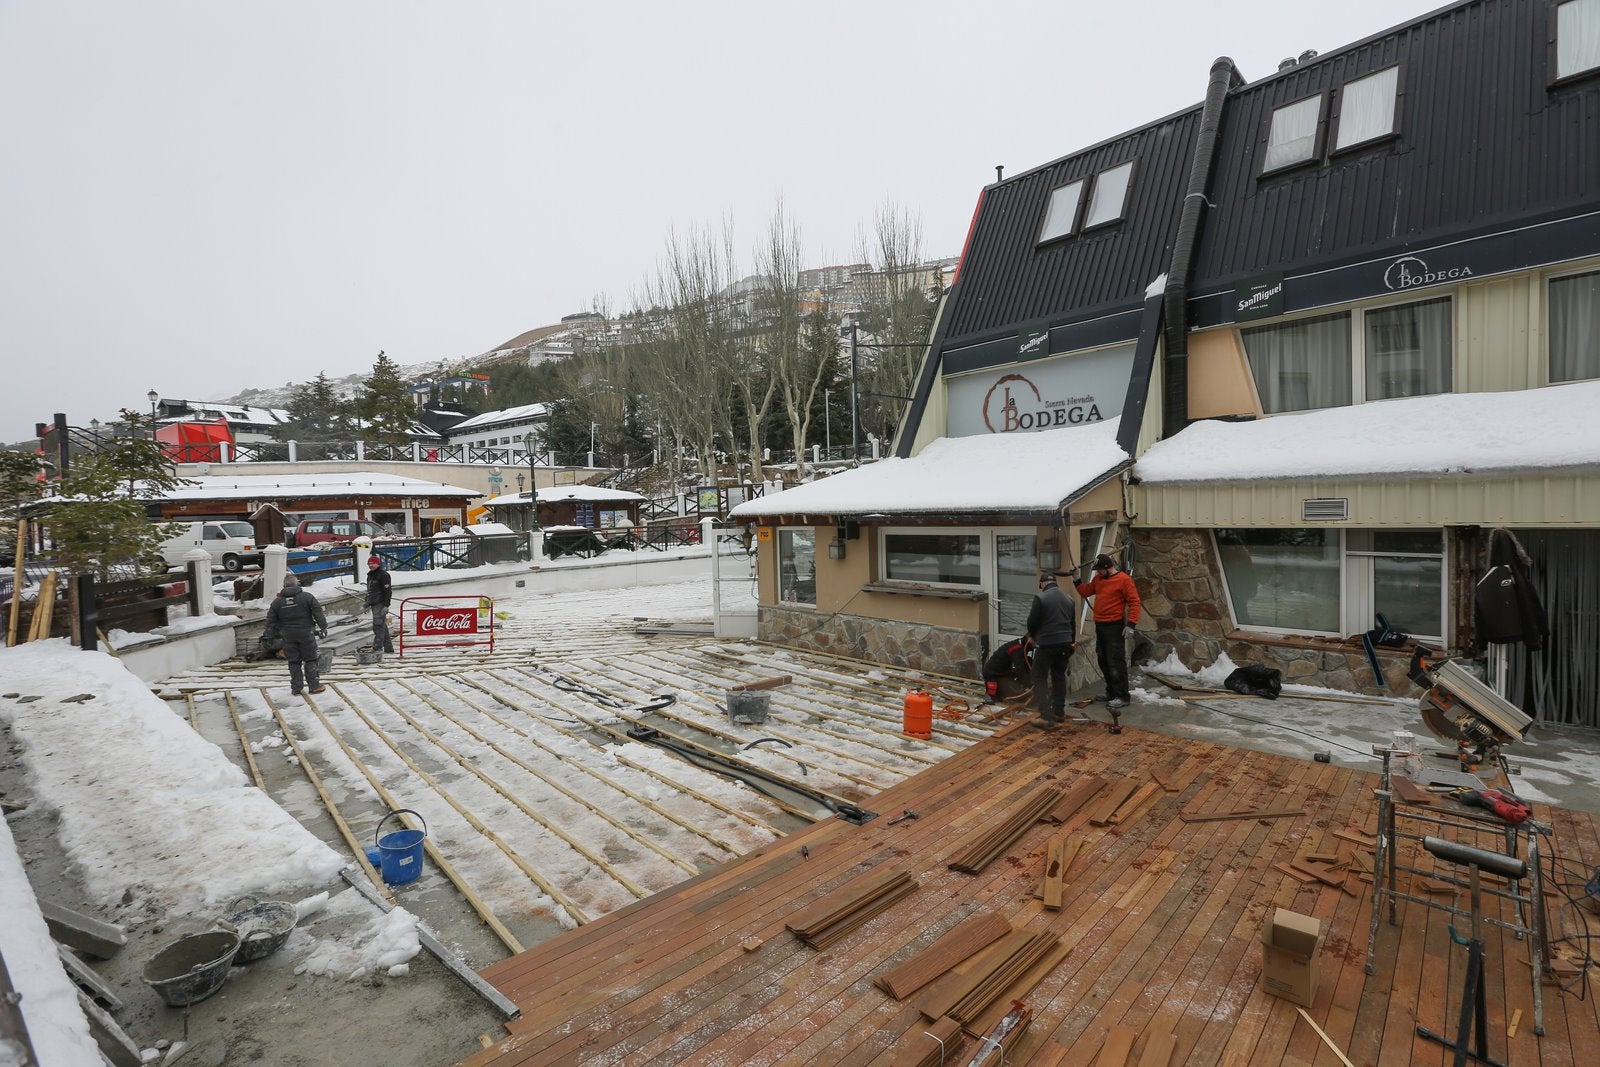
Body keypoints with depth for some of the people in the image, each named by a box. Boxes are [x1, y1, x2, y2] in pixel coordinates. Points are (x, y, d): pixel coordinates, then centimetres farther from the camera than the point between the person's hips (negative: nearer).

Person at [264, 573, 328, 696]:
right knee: (310, 660, 5)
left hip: (288, 636, 3)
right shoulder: (307, 597, -7)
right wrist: (323, 627, 2)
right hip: (306, 634, -3)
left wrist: (271, 635, 18)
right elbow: (318, 613, -7)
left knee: (293, 662, 10)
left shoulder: (277, 601, 3)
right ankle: (314, 685, 7)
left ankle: (296, 688, 12)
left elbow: (271, 620, 8)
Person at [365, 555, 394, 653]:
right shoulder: (370, 575, 19)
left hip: (380, 604, -10)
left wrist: (386, 605, -20)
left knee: (378, 626, -13)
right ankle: (388, 647, 19)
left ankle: (377, 648, -13)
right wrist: (367, 602, 21)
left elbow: (387, 591, -16)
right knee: (382, 626, 13)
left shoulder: (383, 575, -10)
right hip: (374, 604, 10)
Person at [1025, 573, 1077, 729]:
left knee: (1040, 679, 0)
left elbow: (1032, 621, -9)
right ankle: (1059, 713, 26)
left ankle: (1047, 718, -5)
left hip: (1046, 644, -7)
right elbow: (1072, 622, 18)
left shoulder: (1040, 598, -12)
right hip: (1064, 644, 7)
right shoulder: (1068, 598, 9)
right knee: (1059, 677, 19)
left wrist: (1032, 635, 12)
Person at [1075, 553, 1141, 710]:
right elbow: (1085, 592, 21)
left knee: (1116, 662, -6)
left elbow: (1134, 602, -13)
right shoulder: (1098, 579, 11)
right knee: (1103, 661, 13)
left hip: (1115, 626, -8)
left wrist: (1131, 624, -18)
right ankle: (1111, 692, 24)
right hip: (1099, 626, 8)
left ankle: (1122, 697, 0)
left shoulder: (1123, 579, -11)